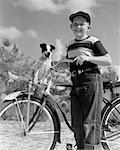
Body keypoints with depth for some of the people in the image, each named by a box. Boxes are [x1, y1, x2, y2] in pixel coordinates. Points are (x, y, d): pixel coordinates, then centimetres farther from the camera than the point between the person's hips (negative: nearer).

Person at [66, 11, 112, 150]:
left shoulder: (93, 41, 1)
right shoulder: (70, 45, 20)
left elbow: (108, 60, -8)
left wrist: (88, 57, -19)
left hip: (91, 82, -6)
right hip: (75, 85, 6)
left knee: (89, 122, -10)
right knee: (76, 124, 6)